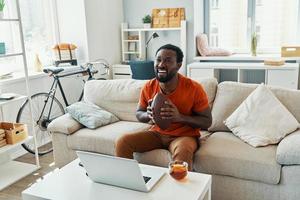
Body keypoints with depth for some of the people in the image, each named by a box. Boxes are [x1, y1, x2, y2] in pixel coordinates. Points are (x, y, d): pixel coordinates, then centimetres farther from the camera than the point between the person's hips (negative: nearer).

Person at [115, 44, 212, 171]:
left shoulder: (194, 88, -16)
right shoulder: (148, 87, -6)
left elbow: (207, 121, -8)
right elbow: (139, 114, 10)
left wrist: (180, 117, -25)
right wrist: (148, 115, -16)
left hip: (184, 135, -4)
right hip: (157, 133, 4)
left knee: (182, 151, -38)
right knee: (122, 142, -16)